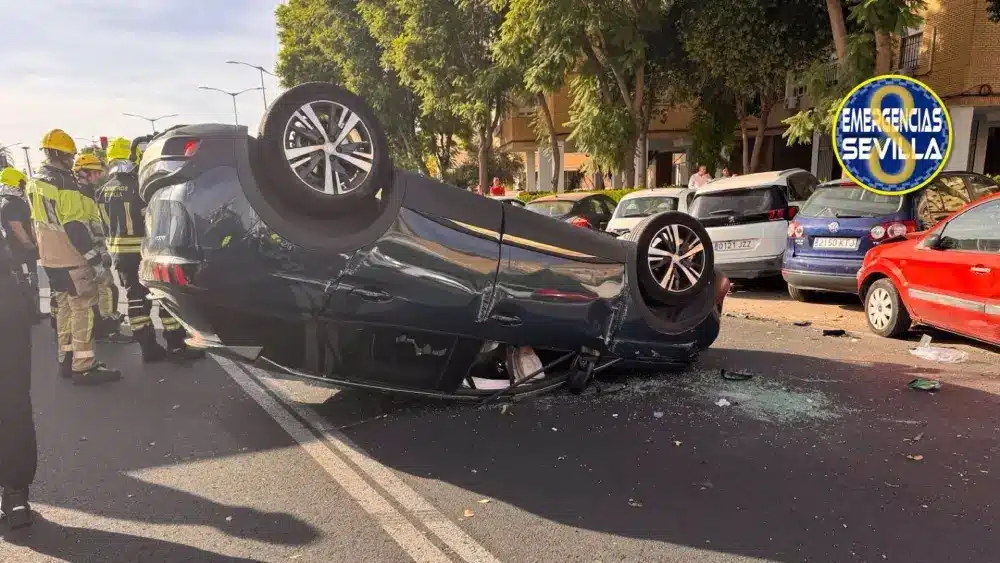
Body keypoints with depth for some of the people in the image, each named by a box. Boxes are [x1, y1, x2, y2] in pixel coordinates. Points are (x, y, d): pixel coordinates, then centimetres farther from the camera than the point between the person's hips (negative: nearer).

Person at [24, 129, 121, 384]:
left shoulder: (35, 182, 14)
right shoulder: (63, 182, -17)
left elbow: (43, 222, 20)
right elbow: (75, 226, -22)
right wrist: (96, 258, -20)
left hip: (51, 257, 10)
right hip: (71, 258, -10)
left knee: (65, 307, 16)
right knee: (83, 309, -6)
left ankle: (67, 360, 22)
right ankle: (84, 367, -5)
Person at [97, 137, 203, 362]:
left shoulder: (103, 191, 7)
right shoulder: (138, 186, -16)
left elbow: (106, 223, 11)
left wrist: (112, 250, 17)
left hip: (119, 252, 7)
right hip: (143, 250, -7)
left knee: (136, 299, 10)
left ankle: (148, 347, 12)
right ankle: (175, 345, -1)